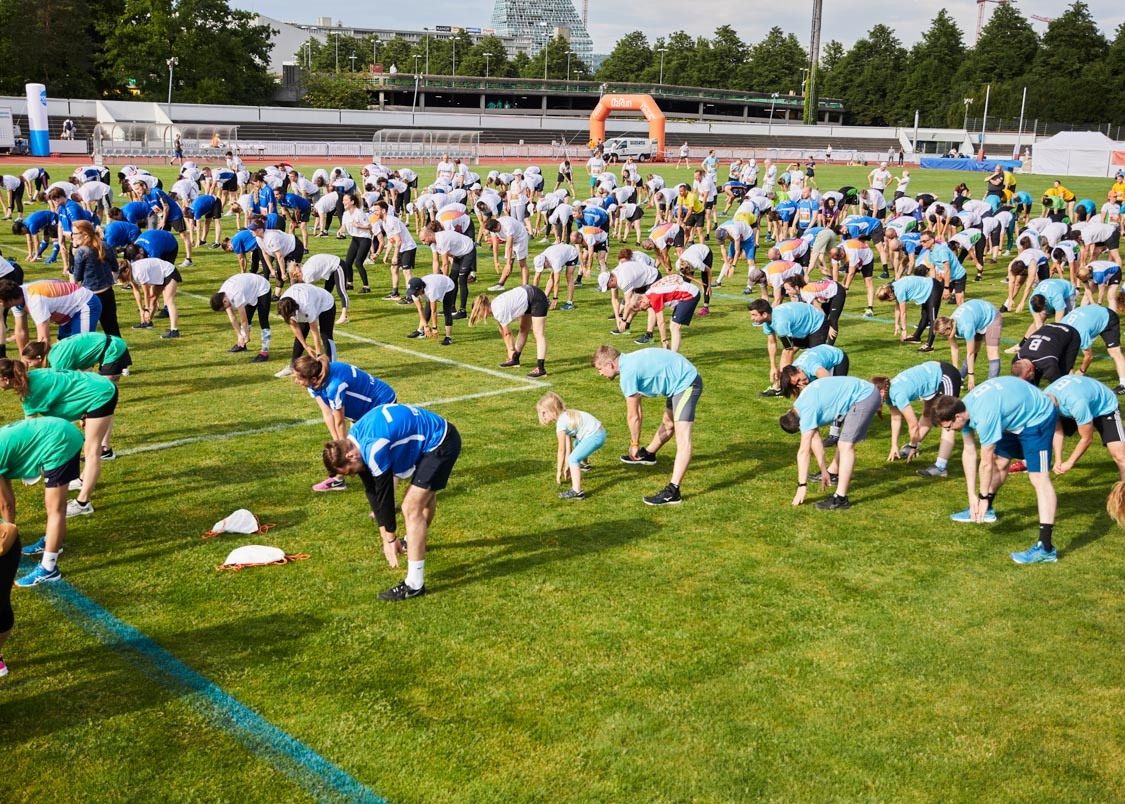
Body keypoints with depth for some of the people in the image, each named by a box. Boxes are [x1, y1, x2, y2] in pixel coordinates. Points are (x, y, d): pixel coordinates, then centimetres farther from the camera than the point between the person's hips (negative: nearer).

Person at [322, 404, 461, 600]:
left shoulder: (374, 450, -29)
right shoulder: (353, 439, 0)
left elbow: (384, 494, -19)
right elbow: (372, 491, 4)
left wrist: (390, 538, -6)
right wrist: (386, 536, 5)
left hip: (441, 443, -10)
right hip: (437, 435, 10)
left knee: (412, 508, -13)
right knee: (425, 492, 32)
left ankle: (414, 584, -10)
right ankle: (416, 541, 59)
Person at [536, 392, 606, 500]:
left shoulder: (561, 423, -16)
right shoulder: (565, 415, 11)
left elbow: (562, 450, -11)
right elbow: (568, 445, 12)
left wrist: (559, 471, -3)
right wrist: (567, 466, 13)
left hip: (595, 436, -11)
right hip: (598, 432, 11)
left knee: (573, 459, -21)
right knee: (577, 445, 37)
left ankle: (577, 492, -33)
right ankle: (583, 464, 67)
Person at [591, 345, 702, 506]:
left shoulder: (628, 373, -20)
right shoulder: (629, 362, 10)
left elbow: (633, 416, -13)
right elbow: (638, 412, 17)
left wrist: (634, 444, 1)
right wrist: (636, 444, 20)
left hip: (686, 383, -11)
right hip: (680, 381, 11)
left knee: (683, 438, -19)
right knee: (668, 423, 32)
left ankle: (672, 491, -28)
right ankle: (648, 454, 55)